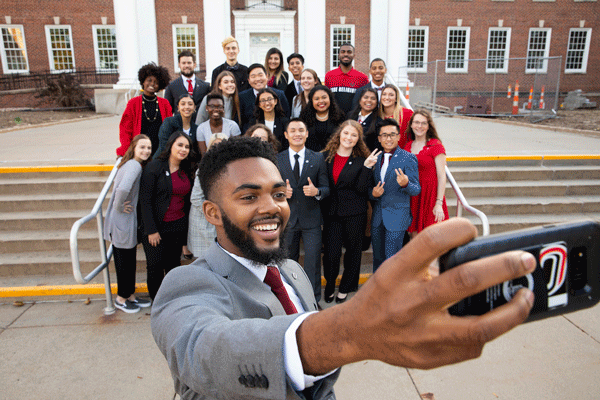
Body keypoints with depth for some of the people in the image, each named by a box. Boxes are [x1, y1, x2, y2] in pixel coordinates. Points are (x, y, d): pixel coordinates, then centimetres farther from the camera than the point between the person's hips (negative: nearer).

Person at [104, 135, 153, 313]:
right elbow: (123, 189, -37)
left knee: (130, 262, 18)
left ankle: (130, 295, 32)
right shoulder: (134, 166, -20)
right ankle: (121, 298, 23)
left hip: (129, 222, 9)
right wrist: (119, 207, -23)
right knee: (124, 262, 6)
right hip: (122, 223, -9)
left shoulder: (136, 165, 9)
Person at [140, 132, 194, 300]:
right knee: (155, 267, 4)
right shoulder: (154, 167, -9)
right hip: (157, 227, -4)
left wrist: (186, 226, 7)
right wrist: (151, 230, -14)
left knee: (173, 265, 11)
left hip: (178, 226, 4)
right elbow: (145, 201, -11)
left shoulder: (186, 171, 7)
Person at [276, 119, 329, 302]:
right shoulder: (277, 159, 4)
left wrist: (316, 191, -19)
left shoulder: (318, 158, 4)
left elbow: (326, 188, 2)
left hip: (311, 218, -1)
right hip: (287, 217, 1)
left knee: (313, 261, 1)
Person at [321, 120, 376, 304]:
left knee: (353, 251, 10)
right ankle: (330, 285, 25)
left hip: (355, 214, 0)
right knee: (331, 253, -2)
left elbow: (362, 189, -10)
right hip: (331, 213, 1)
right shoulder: (325, 157, 4)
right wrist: (320, 214, -1)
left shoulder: (361, 161, 0)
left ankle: (346, 288, 31)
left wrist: (367, 167, -20)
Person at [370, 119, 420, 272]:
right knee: (378, 259, 15)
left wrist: (405, 184, -31)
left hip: (397, 218, -5)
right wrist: (373, 193, -6)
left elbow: (416, 190, -9)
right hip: (377, 218, 5)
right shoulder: (376, 159, 11)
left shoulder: (408, 158, -6)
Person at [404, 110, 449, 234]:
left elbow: (441, 176, -10)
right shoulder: (408, 146, 10)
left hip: (430, 195, -5)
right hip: (412, 197, 5)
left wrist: (439, 203, -16)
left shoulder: (435, 146, -6)